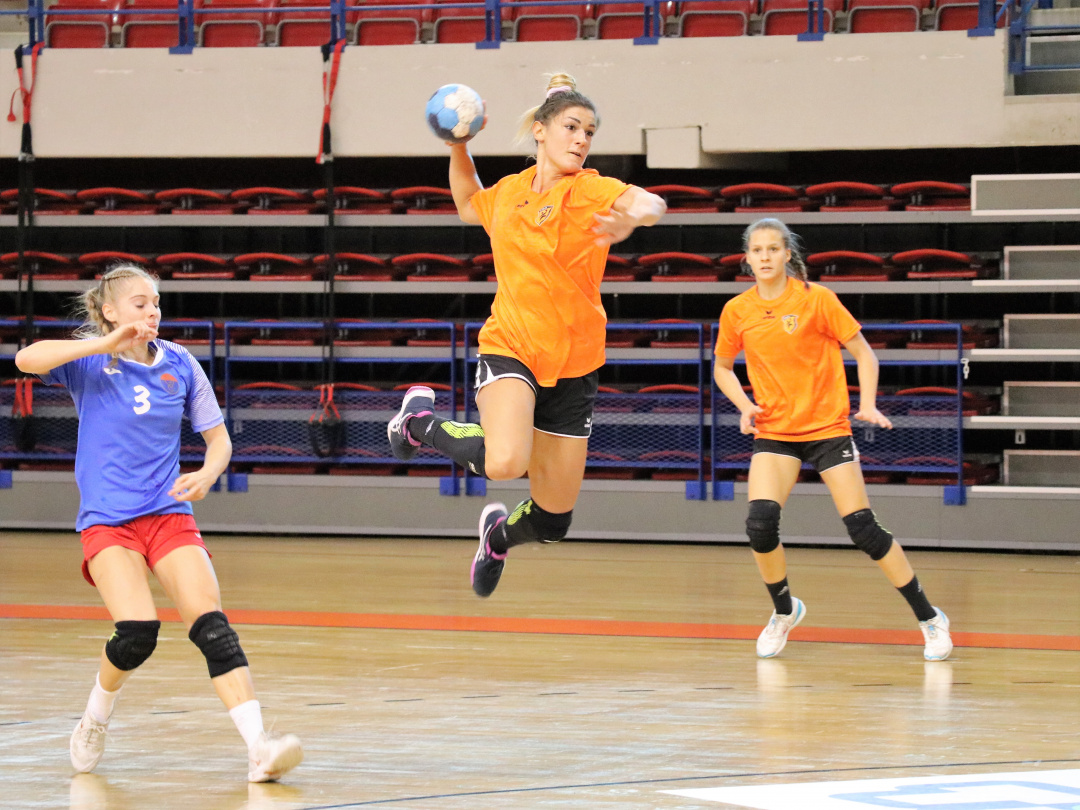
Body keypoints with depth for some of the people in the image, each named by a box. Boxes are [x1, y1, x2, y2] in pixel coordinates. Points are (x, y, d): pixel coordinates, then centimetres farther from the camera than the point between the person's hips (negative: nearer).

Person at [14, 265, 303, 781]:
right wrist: (106, 344, -26)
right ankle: (95, 720, 9)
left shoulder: (179, 364, 5)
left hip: (169, 515, 3)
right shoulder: (89, 361, -3)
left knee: (211, 623, -17)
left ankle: (258, 748, -24)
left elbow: (217, 436, 11)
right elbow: (26, 359, -23)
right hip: (107, 521, -3)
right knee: (137, 632, -22)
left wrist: (207, 473, -11)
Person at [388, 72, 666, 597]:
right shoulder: (509, 192, 2)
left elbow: (651, 204, -32)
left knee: (552, 523, 8)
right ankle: (421, 420, -2)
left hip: (572, 366, 0)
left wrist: (630, 217, -55)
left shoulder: (592, 191, -10)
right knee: (504, 462, -33)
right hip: (509, 348, 0)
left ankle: (498, 534, 45)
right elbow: (468, 205, 27)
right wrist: (459, 149, 11)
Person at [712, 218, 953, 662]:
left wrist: (868, 404, -15)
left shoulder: (815, 299, -8)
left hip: (827, 428, -3)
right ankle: (784, 610, 9)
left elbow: (863, 353, -2)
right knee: (760, 522, -18)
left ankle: (929, 618, 5)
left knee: (863, 528, -9)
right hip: (773, 432, 3)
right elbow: (723, 367, 17)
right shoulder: (736, 311, 1)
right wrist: (744, 406, -1)